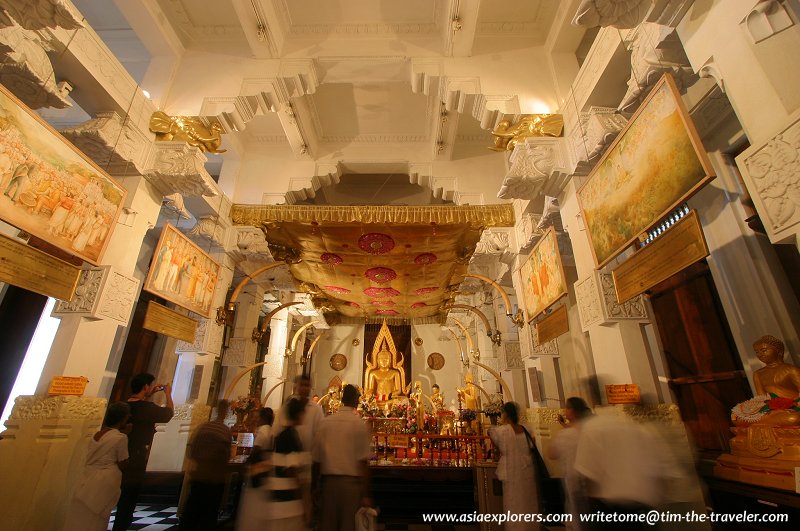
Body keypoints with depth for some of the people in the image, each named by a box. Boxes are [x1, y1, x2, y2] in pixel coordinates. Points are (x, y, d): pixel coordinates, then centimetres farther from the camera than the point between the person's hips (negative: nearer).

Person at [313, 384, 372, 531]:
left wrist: (315, 486, 16)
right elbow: (363, 461, -14)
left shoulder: (326, 422, 0)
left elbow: (316, 459, 4)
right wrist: (366, 494, -9)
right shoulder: (359, 424, -10)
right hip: (351, 481, -3)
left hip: (328, 480, 4)